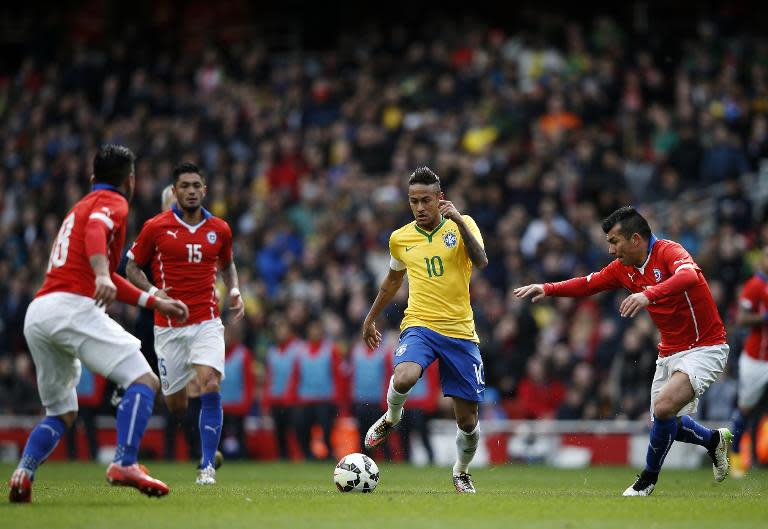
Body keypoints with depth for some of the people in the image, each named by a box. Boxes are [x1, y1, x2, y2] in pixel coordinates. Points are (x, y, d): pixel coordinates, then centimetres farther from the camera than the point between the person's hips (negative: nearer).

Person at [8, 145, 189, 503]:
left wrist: (154, 302, 37)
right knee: (144, 380, -9)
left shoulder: (79, 207, 33)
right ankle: (125, 464, -26)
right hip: (73, 308, -9)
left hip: (36, 313, 9)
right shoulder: (112, 202, 6)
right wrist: (101, 275, -36)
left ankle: (23, 473, -5)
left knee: (61, 413, 18)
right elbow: (95, 231, -19)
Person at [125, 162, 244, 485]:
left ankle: (207, 466, -16)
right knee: (175, 405, 2)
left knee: (210, 387, -21)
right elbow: (132, 267, 6)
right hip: (169, 326, -1)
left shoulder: (219, 229, 5)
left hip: (207, 322, 1)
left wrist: (234, 291, 5)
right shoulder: (155, 227, -3)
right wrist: (151, 291, -13)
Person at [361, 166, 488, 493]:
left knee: (468, 422, 2)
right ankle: (391, 418, 2)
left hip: (460, 331, -1)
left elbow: (481, 262, -18)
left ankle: (461, 473, 32)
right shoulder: (399, 239, 8)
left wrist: (459, 221, -28)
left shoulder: (461, 225, 0)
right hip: (419, 325, 1)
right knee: (403, 378, -33)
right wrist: (371, 318, 34)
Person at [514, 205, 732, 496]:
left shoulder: (668, 252, -21)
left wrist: (649, 294, -56)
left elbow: (689, 276, -42)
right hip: (669, 353, 9)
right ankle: (715, 440, 41)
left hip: (704, 348, -9)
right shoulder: (623, 268, 4)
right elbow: (588, 284, 14)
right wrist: (546, 289, -1)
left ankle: (649, 478, -2)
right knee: (666, 424, 11)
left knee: (664, 407, -25)